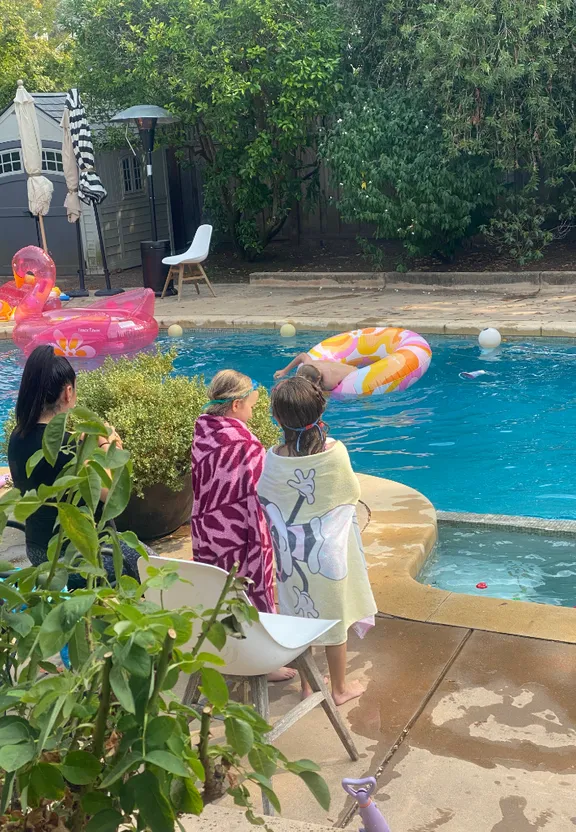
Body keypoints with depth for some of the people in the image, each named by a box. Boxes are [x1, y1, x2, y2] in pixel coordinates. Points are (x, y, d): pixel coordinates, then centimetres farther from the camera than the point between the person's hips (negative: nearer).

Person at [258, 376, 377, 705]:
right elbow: (352, 493, -7)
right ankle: (340, 688, 32)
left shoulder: (275, 459, -17)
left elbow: (263, 501, -4)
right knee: (333, 618, 16)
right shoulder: (335, 453, -22)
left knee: (298, 616, 19)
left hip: (290, 551, 2)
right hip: (328, 550, -1)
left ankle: (307, 685, 34)